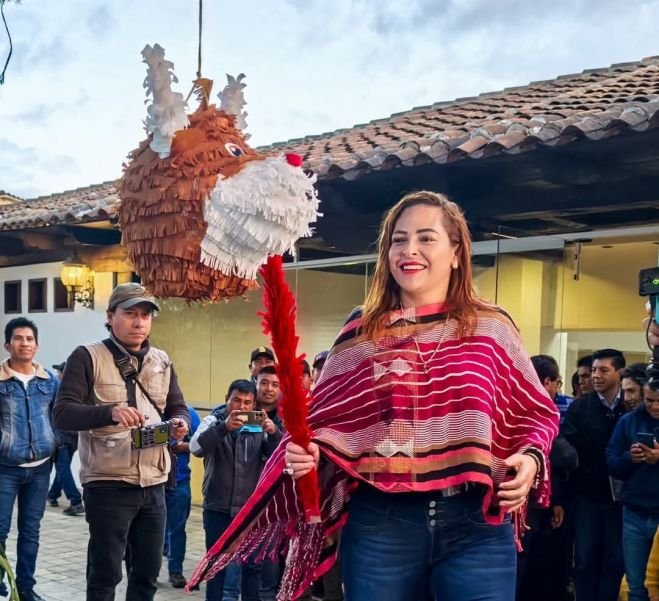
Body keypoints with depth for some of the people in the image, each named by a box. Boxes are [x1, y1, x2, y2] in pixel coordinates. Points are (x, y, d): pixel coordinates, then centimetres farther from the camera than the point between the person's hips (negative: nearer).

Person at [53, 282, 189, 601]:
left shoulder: (161, 361, 12)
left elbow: (178, 408, 14)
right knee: (105, 573, 3)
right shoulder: (87, 357, -6)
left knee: (148, 572, 14)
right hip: (107, 485, -5)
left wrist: (180, 423, -11)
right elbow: (62, 414, -16)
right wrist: (110, 412, -33)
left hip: (154, 484, 6)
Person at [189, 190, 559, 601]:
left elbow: (537, 413, 9)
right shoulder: (360, 334, 7)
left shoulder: (491, 329, 4)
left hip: (477, 525, -1)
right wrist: (308, 454, -9)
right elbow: (326, 424, 11)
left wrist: (530, 457, -10)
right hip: (379, 524, 1)